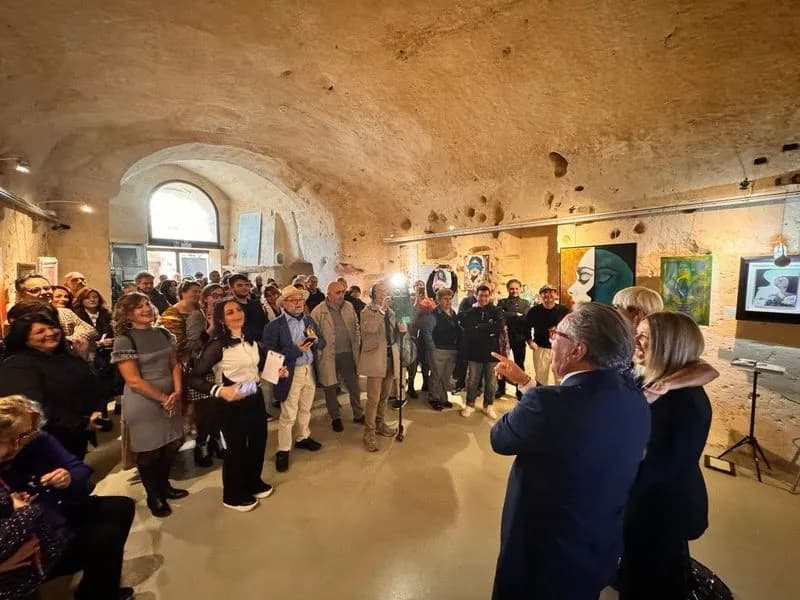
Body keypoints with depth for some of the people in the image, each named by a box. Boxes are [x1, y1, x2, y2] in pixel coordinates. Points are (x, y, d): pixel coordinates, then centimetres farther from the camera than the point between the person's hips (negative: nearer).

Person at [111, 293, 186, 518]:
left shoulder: (164, 334, 3)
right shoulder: (124, 340, -15)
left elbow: (175, 365, 5)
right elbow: (134, 381, -19)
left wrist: (177, 393, -9)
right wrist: (163, 398, -15)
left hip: (171, 400, 6)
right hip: (143, 404, -5)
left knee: (172, 444, 17)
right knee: (149, 451, 11)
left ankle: (164, 486, 41)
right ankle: (153, 497, 33)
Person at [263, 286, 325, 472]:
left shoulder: (309, 320, 5)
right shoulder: (274, 326, -13)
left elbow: (322, 343, 9)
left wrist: (315, 340, -14)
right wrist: (297, 350, -24)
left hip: (310, 371, 5)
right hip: (290, 374, -5)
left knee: (305, 410, 21)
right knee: (288, 415, 5)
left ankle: (303, 438, 41)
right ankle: (283, 451, 21)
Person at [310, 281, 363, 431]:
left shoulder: (349, 307, 4)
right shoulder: (318, 311, -10)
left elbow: (356, 328, 11)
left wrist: (357, 347, 7)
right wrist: (320, 354, -9)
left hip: (348, 354, 4)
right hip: (329, 356, -3)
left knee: (354, 385, 13)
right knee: (330, 389, 11)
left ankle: (358, 414, 31)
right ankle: (335, 418, 30)